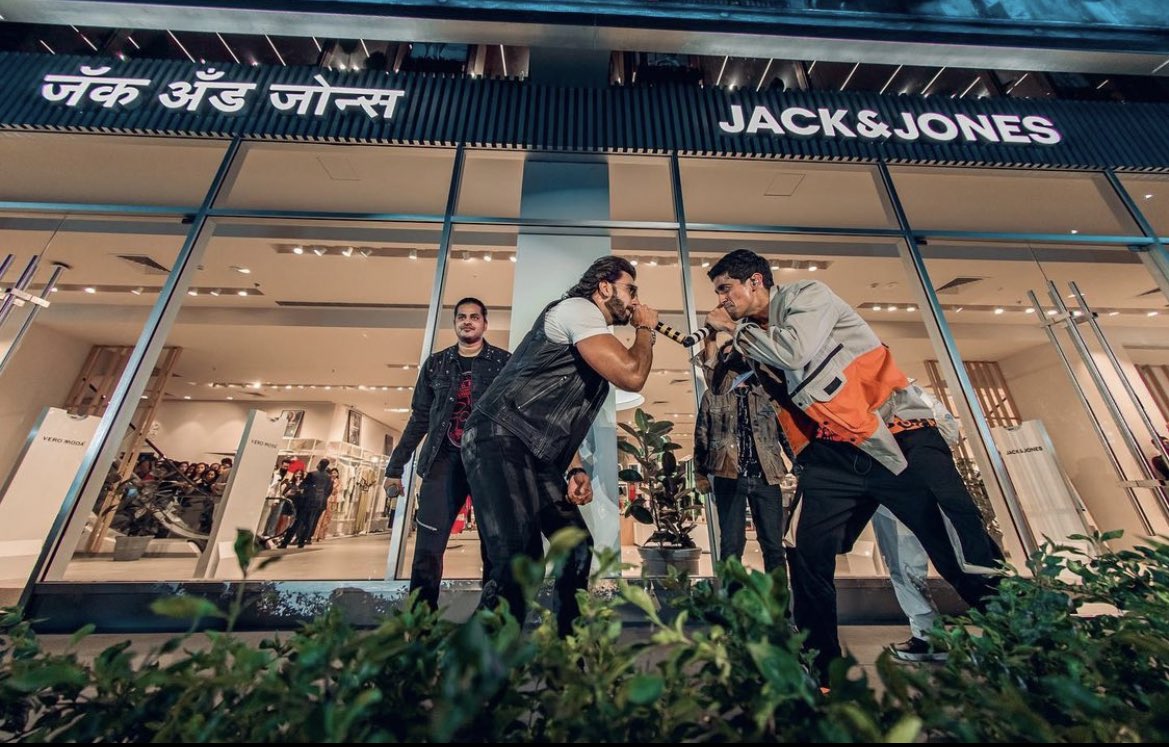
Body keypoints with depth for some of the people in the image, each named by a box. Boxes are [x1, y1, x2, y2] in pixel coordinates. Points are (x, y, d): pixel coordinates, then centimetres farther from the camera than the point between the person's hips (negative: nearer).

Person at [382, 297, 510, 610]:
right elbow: (419, 418, 14)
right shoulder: (436, 364, 11)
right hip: (444, 460, 2)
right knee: (427, 547, 3)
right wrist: (395, 466, 11)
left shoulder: (503, 361, 3)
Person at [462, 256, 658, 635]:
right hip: (499, 441, -10)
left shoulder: (597, 344, 21)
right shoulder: (578, 309, -8)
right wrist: (646, 330, -1)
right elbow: (632, 375, -22)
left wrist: (577, 471, 9)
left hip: (538, 455, 10)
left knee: (578, 548, 14)